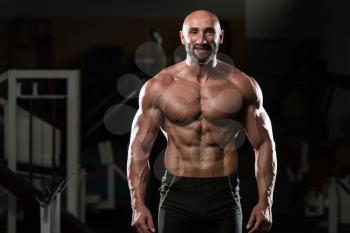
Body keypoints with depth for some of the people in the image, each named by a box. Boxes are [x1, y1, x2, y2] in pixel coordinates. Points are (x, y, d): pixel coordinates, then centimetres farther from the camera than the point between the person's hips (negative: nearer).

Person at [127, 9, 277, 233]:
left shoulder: (243, 86, 2)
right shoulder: (158, 87, 0)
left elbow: (264, 144, 5)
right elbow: (140, 147, 2)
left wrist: (265, 202, -4)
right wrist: (138, 204, -7)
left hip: (224, 198, 1)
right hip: (177, 197, 0)